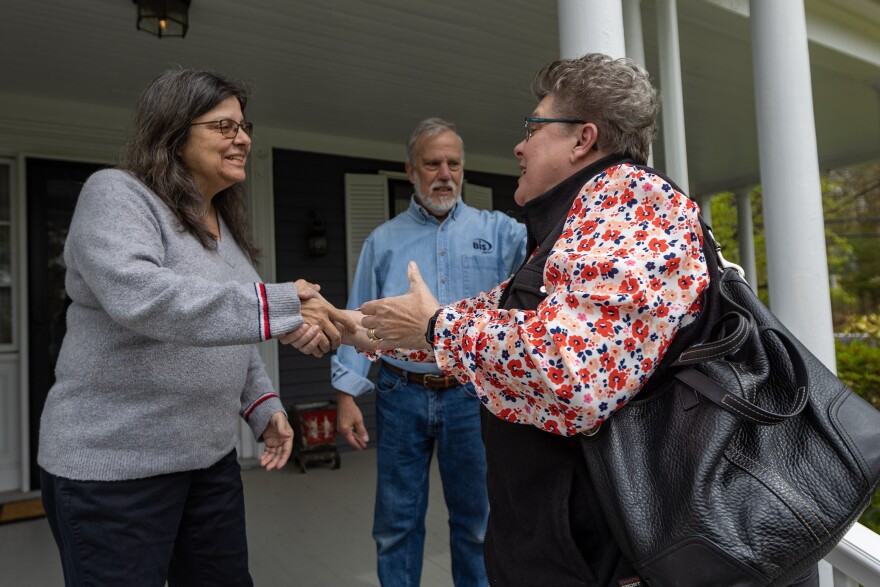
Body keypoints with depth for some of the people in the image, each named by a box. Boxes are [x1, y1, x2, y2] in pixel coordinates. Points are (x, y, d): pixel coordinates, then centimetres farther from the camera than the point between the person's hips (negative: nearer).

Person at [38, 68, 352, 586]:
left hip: (212, 456, 7)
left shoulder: (226, 224, 11)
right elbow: (138, 296, -32)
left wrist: (264, 406, 7)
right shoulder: (116, 195, -12)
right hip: (113, 465, -7)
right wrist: (281, 307, -36)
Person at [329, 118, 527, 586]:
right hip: (401, 394, 1)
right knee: (396, 522, 11)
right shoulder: (383, 241, 8)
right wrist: (346, 394, -1)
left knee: (475, 520, 13)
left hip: (472, 394, 0)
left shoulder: (496, 230, 6)